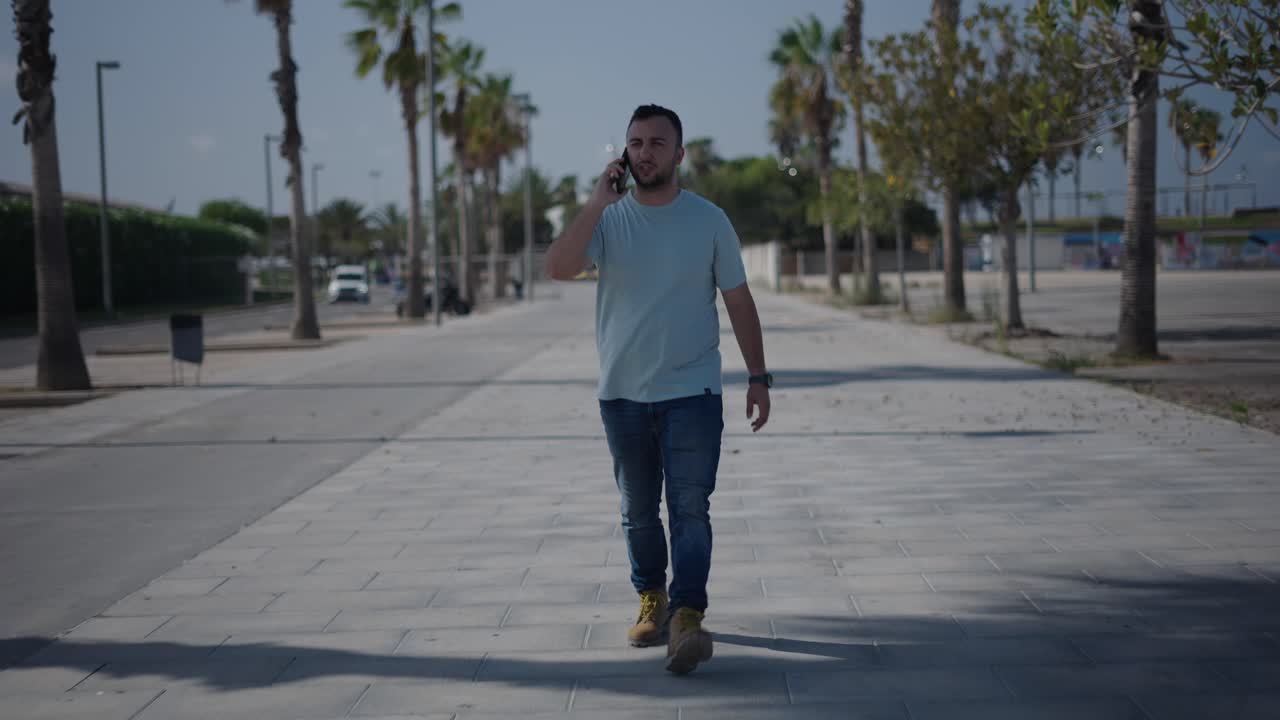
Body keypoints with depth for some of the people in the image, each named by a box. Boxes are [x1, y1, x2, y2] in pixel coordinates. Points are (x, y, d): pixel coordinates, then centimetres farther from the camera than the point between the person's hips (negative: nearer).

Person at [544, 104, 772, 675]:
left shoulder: (709, 220, 1)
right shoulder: (607, 219, 0)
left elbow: (738, 301, 6)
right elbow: (559, 268, -18)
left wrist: (758, 377, 3)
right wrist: (598, 203, -20)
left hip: (691, 392, -2)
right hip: (622, 393, 2)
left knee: (690, 509, -12)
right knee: (638, 511, 12)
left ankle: (687, 618, -17)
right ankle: (650, 600, 29)